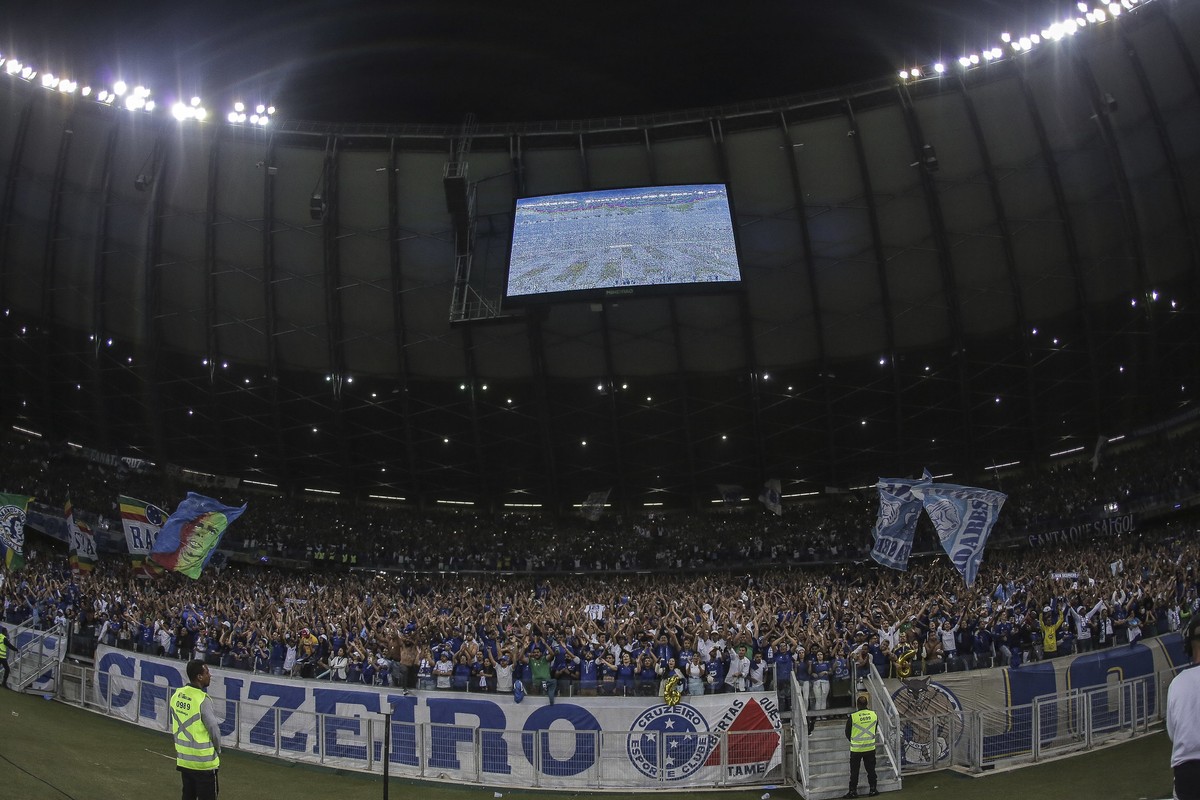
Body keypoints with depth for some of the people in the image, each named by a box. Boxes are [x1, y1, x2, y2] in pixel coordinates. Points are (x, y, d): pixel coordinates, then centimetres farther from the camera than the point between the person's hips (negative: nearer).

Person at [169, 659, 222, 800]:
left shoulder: (177, 695, 1)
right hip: (204, 761, -7)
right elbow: (214, 730, -14)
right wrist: (217, 750, 4)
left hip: (183, 760, 7)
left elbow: (174, 727, 9)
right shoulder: (202, 700, -20)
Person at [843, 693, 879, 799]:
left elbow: (847, 733, -3)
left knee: (854, 771, 8)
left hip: (856, 749, -3)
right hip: (870, 748, 3)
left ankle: (853, 791, 12)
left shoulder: (852, 717, -15)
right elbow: (875, 730, 9)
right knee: (871, 769, 15)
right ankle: (873, 789, 20)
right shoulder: (874, 715, -5)